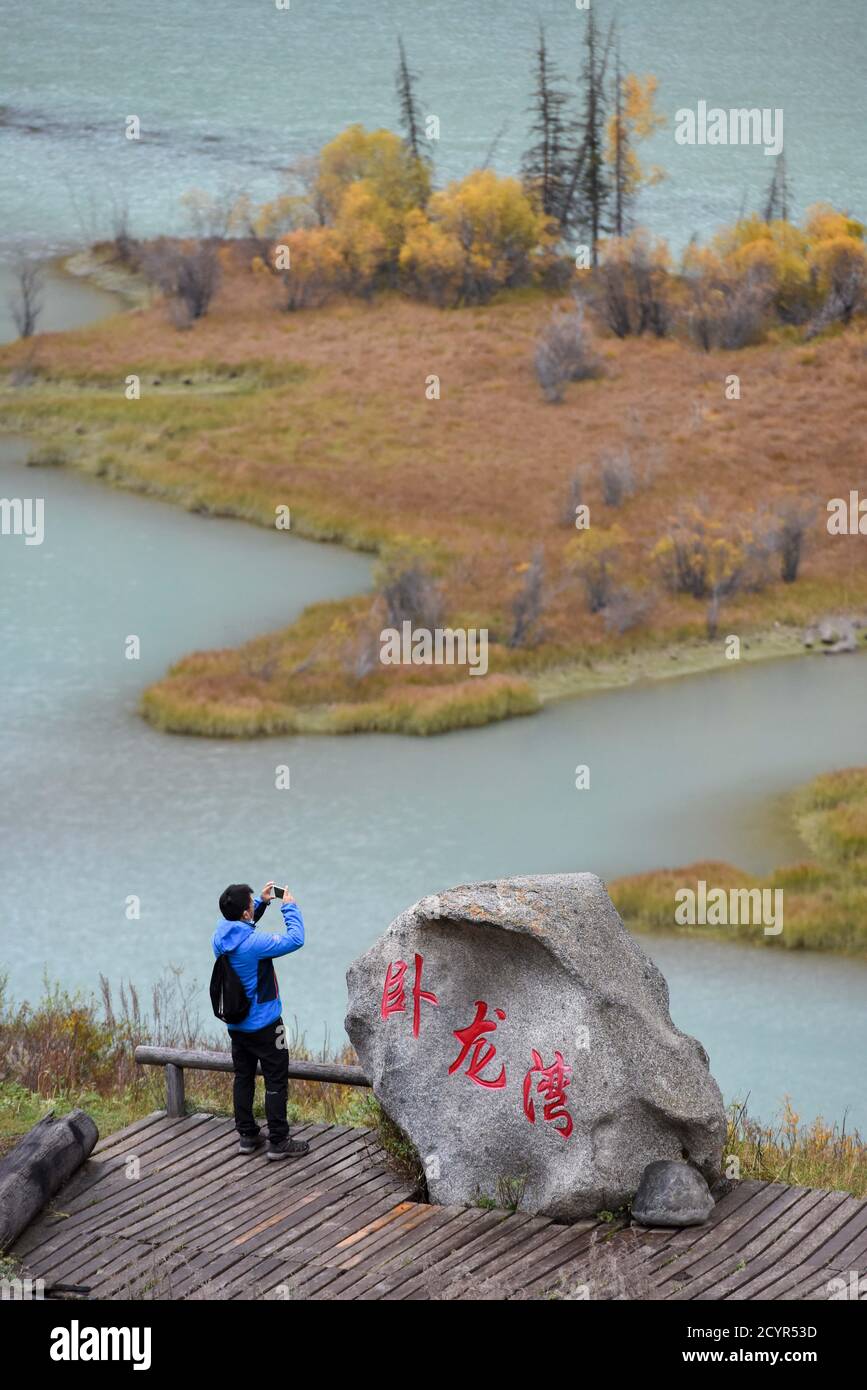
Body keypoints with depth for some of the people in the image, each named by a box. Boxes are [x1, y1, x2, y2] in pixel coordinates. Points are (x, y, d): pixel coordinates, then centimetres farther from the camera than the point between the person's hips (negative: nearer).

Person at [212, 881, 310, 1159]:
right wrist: (290, 906, -10)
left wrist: (262, 901, 10)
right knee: (276, 1081, 2)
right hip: (264, 1023, -7)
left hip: (236, 1023, 7)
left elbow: (239, 924, 18)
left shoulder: (221, 936, -5)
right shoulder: (254, 943, -27)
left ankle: (247, 1136, 23)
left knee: (243, 1078, 16)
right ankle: (278, 1142, 5)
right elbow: (294, 939, -22)